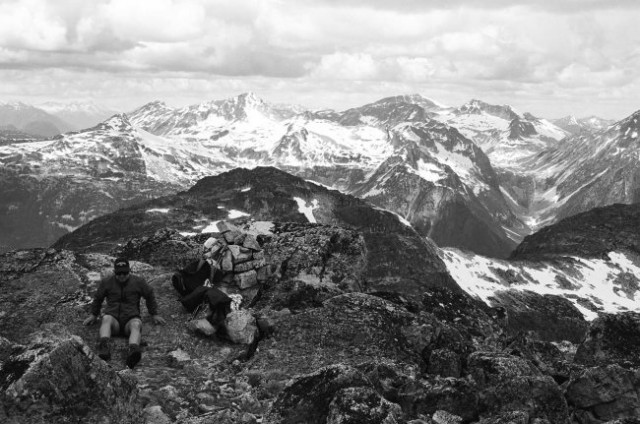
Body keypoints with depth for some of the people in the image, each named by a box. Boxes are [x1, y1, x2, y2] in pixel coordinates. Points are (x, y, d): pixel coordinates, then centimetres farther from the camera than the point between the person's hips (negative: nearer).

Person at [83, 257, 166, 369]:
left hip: (131, 318, -1)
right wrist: (94, 315, 28)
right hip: (113, 317, 1)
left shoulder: (138, 282, 9)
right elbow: (98, 298, 27)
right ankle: (104, 346, -62)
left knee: (136, 325, -37)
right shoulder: (106, 282, 11)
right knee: (106, 319, -35)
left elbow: (149, 296, 22)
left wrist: (154, 314, 23)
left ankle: (133, 351, -67)